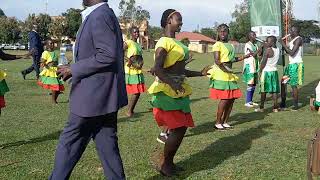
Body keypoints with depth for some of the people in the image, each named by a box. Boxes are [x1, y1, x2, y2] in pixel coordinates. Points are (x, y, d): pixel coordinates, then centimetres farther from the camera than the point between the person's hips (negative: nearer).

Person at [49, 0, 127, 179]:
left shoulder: (99, 16, -15)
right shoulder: (106, 15, 16)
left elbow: (107, 56, -24)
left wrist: (73, 69, -16)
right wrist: (75, 70, 16)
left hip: (94, 97, -9)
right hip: (103, 97, 9)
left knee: (69, 144, 5)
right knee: (106, 145, 12)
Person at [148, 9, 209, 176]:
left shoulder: (176, 43, 17)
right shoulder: (164, 42, -13)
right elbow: (157, 69, -23)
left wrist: (200, 73, 19)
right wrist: (172, 83, -36)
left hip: (179, 90, 10)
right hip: (167, 91, -10)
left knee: (181, 128, 12)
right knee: (177, 129, -7)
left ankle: (169, 162, 25)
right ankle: (164, 165, 9)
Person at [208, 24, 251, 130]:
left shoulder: (230, 45, 17)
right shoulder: (217, 45, -7)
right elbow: (217, 61, -17)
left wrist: (244, 57, 21)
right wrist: (225, 69, -30)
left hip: (229, 74, 8)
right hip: (220, 74, -8)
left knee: (232, 98, 8)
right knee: (224, 99, -9)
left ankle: (225, 122, 18)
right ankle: (218, 123, 3)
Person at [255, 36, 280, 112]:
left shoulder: (268, 50, -15)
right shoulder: (278, 50, 6)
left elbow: (263, 62, -14)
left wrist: (260, 71, -2)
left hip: (266, 71, -6)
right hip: (274, 71, 6)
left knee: (263, 90, 2)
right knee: (274, 90, 7)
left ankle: (261, 107, 8)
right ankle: (275, 107, 8)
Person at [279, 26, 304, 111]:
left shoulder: (298, 39, -14)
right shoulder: (293, 40, 15)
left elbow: (292, 53, -22)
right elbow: (288, 52, 23)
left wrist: (283, 44, -16)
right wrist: (283, 44, 8)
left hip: (296, 65, -10)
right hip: (291, 64, 10)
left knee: (293, 85, -4)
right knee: (283, 83, 9)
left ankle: (296, 106, 6)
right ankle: (283, 104, 16)